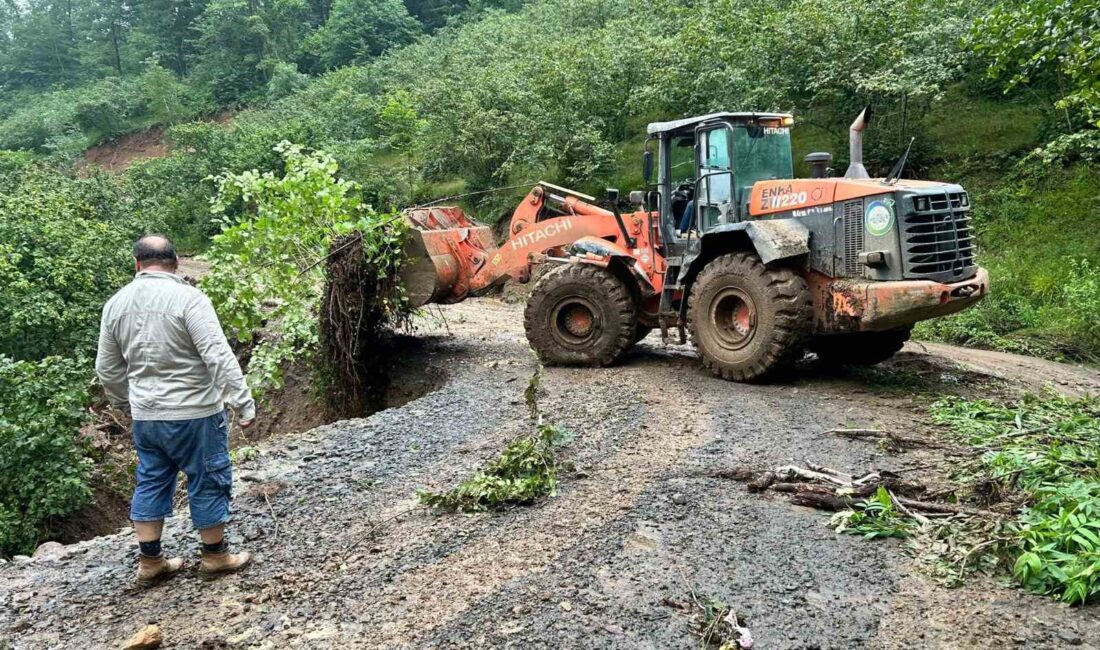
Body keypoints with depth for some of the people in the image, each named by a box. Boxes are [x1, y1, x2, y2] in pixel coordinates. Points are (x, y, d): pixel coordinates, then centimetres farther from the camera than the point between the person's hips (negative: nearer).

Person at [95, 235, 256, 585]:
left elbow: (107, 369, 13)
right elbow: (219, 356, -22)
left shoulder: (116, 303, 4)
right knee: (208, 481, 9)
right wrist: (243, 402, -19)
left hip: (145, 415, 6)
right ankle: (215, 554, 21)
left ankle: (150, 561, 25)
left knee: (151, 482, 17)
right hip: (194, 413, -6)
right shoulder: (188, 298, -16)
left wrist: (125, 403, 27)